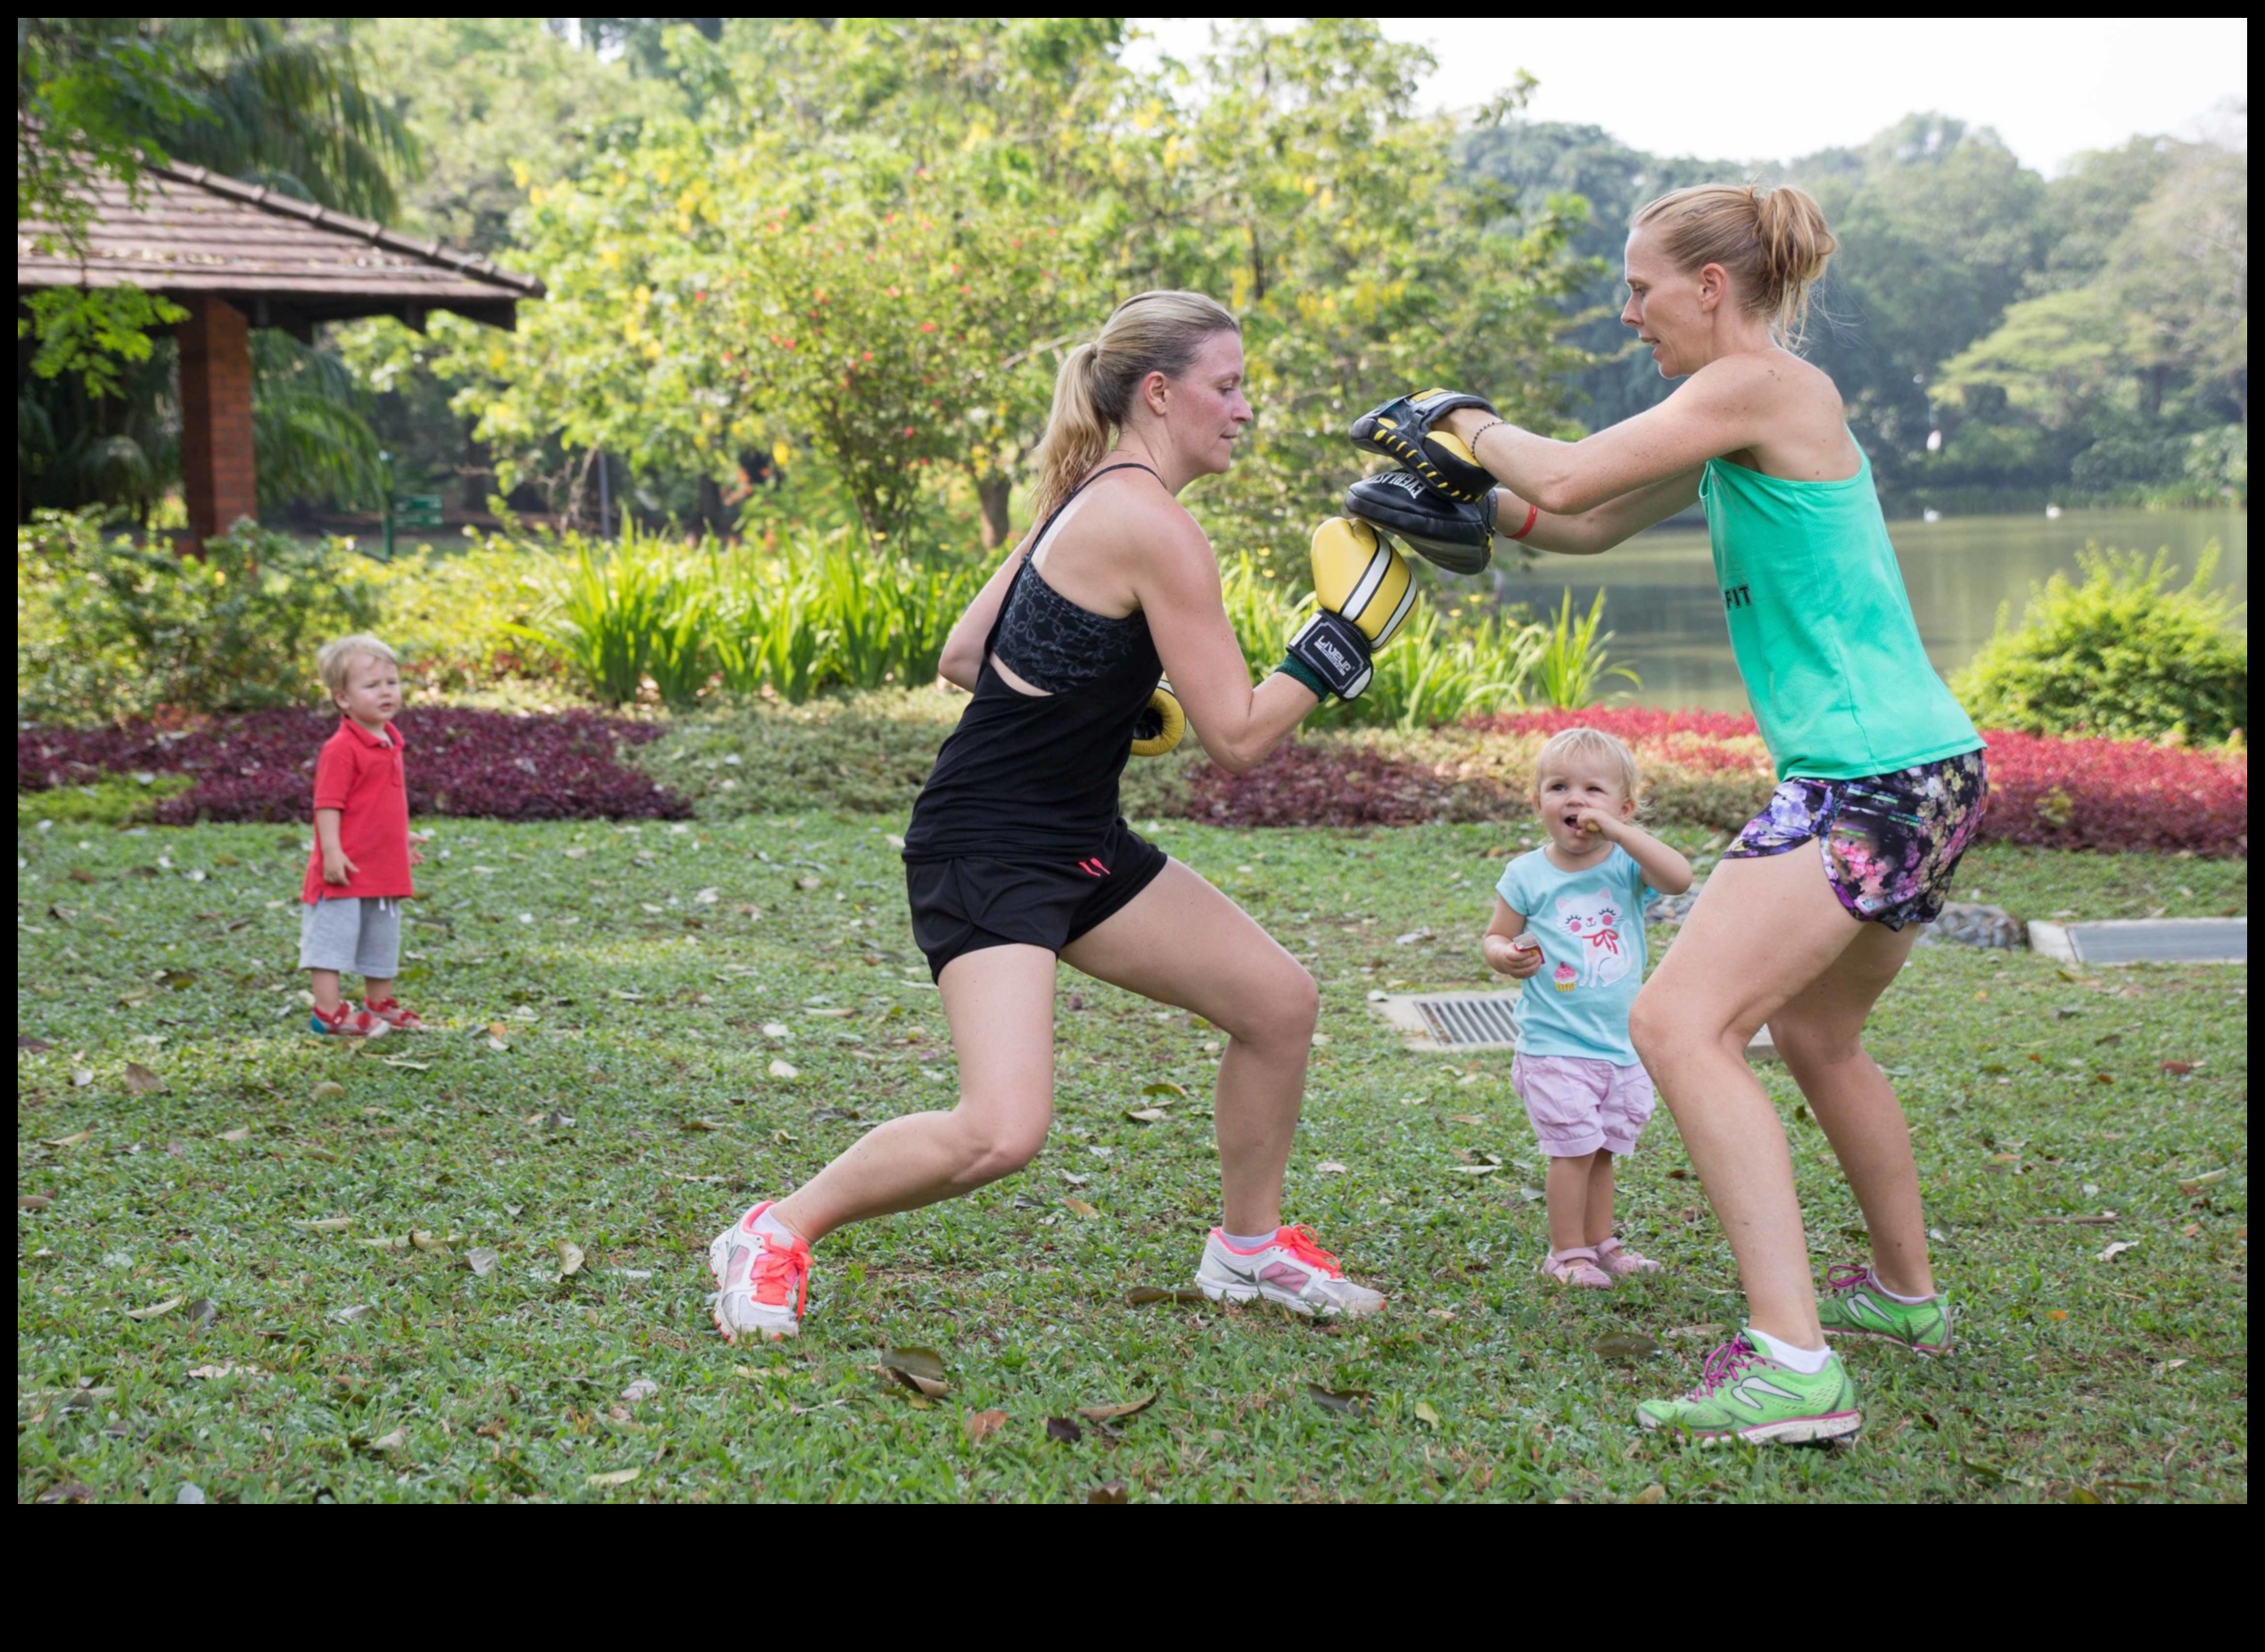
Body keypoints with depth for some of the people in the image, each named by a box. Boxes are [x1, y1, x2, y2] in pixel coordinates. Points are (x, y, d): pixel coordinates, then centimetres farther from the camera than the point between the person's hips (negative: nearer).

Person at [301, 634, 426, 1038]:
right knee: (333, 940, -3)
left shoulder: (389, 742, 11)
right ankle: (329, 1013, -1)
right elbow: (327, 804, -20)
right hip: (346, 870, -9)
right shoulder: (341, 749, -17)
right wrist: (332, 852, -25)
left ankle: (380, 1005, 32)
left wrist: (402, 838, 27)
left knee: (382, 942, 19)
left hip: (385, 868, 9)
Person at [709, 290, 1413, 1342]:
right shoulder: (1155, 528, -18)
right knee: (1001, 1133, -22)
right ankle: (777, 1234, 1)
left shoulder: (1087, 501, 11)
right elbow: (1237, 739, -16)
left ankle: (1250, 1247, 28)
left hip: (1077, 843, 11)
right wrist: (1338, 645, -7)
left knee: (1279, 999, 10)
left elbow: (963, 656, 16)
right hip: (985, 855, -11)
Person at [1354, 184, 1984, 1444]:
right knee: (1815, 1032, 28)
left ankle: (1793, 1366, -23)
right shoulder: (1752, 414, 17)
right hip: (1921, 772, 11)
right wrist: (1462, 512, 8)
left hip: (1875, 777, -11)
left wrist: (1465, 420, 1)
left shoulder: (1765, 386, -13)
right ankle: (1906, 1294, 45)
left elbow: (1570, 479, -17)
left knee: (1682, 1023, -17)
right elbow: (1592, 523, 20)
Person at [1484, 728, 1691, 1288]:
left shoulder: (1626, 864, -4)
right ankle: (1567, 1252, 10)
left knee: (1602, 1150, 15)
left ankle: (1601, 1242, 30)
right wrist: (1504, 955, -19)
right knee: (1574, 1149, -4)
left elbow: (1680, 878, -23)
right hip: (1555, 1047, -3)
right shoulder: (1527, 875, -5)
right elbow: (1495, 936, 4)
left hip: (1623, 1046, 3)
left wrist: (1617, 830, -28)